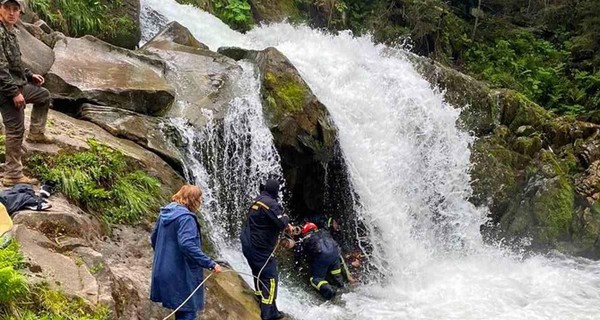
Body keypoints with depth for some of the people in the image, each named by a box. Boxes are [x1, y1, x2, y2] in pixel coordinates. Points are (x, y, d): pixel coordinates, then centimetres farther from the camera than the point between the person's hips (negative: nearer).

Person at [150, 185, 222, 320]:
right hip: (181, 273, -9)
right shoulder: (185, 217, -19)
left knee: (181, 308, 22)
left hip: (163, 270, 10)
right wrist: (210, 264, -28)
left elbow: (154, 238, 18)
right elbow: (187, 245, -31)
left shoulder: (165, 213, 9)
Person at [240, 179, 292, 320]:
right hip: (260, 247, -9)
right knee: (270, 277, -3)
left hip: (248, 244, 9)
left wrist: (285, 224, 14)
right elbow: (281, 223, -25)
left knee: (259, 273, 24)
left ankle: (260, 300, 37)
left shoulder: (257, 201, 11)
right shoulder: (271, 203, -18)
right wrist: (286, 217, -3)